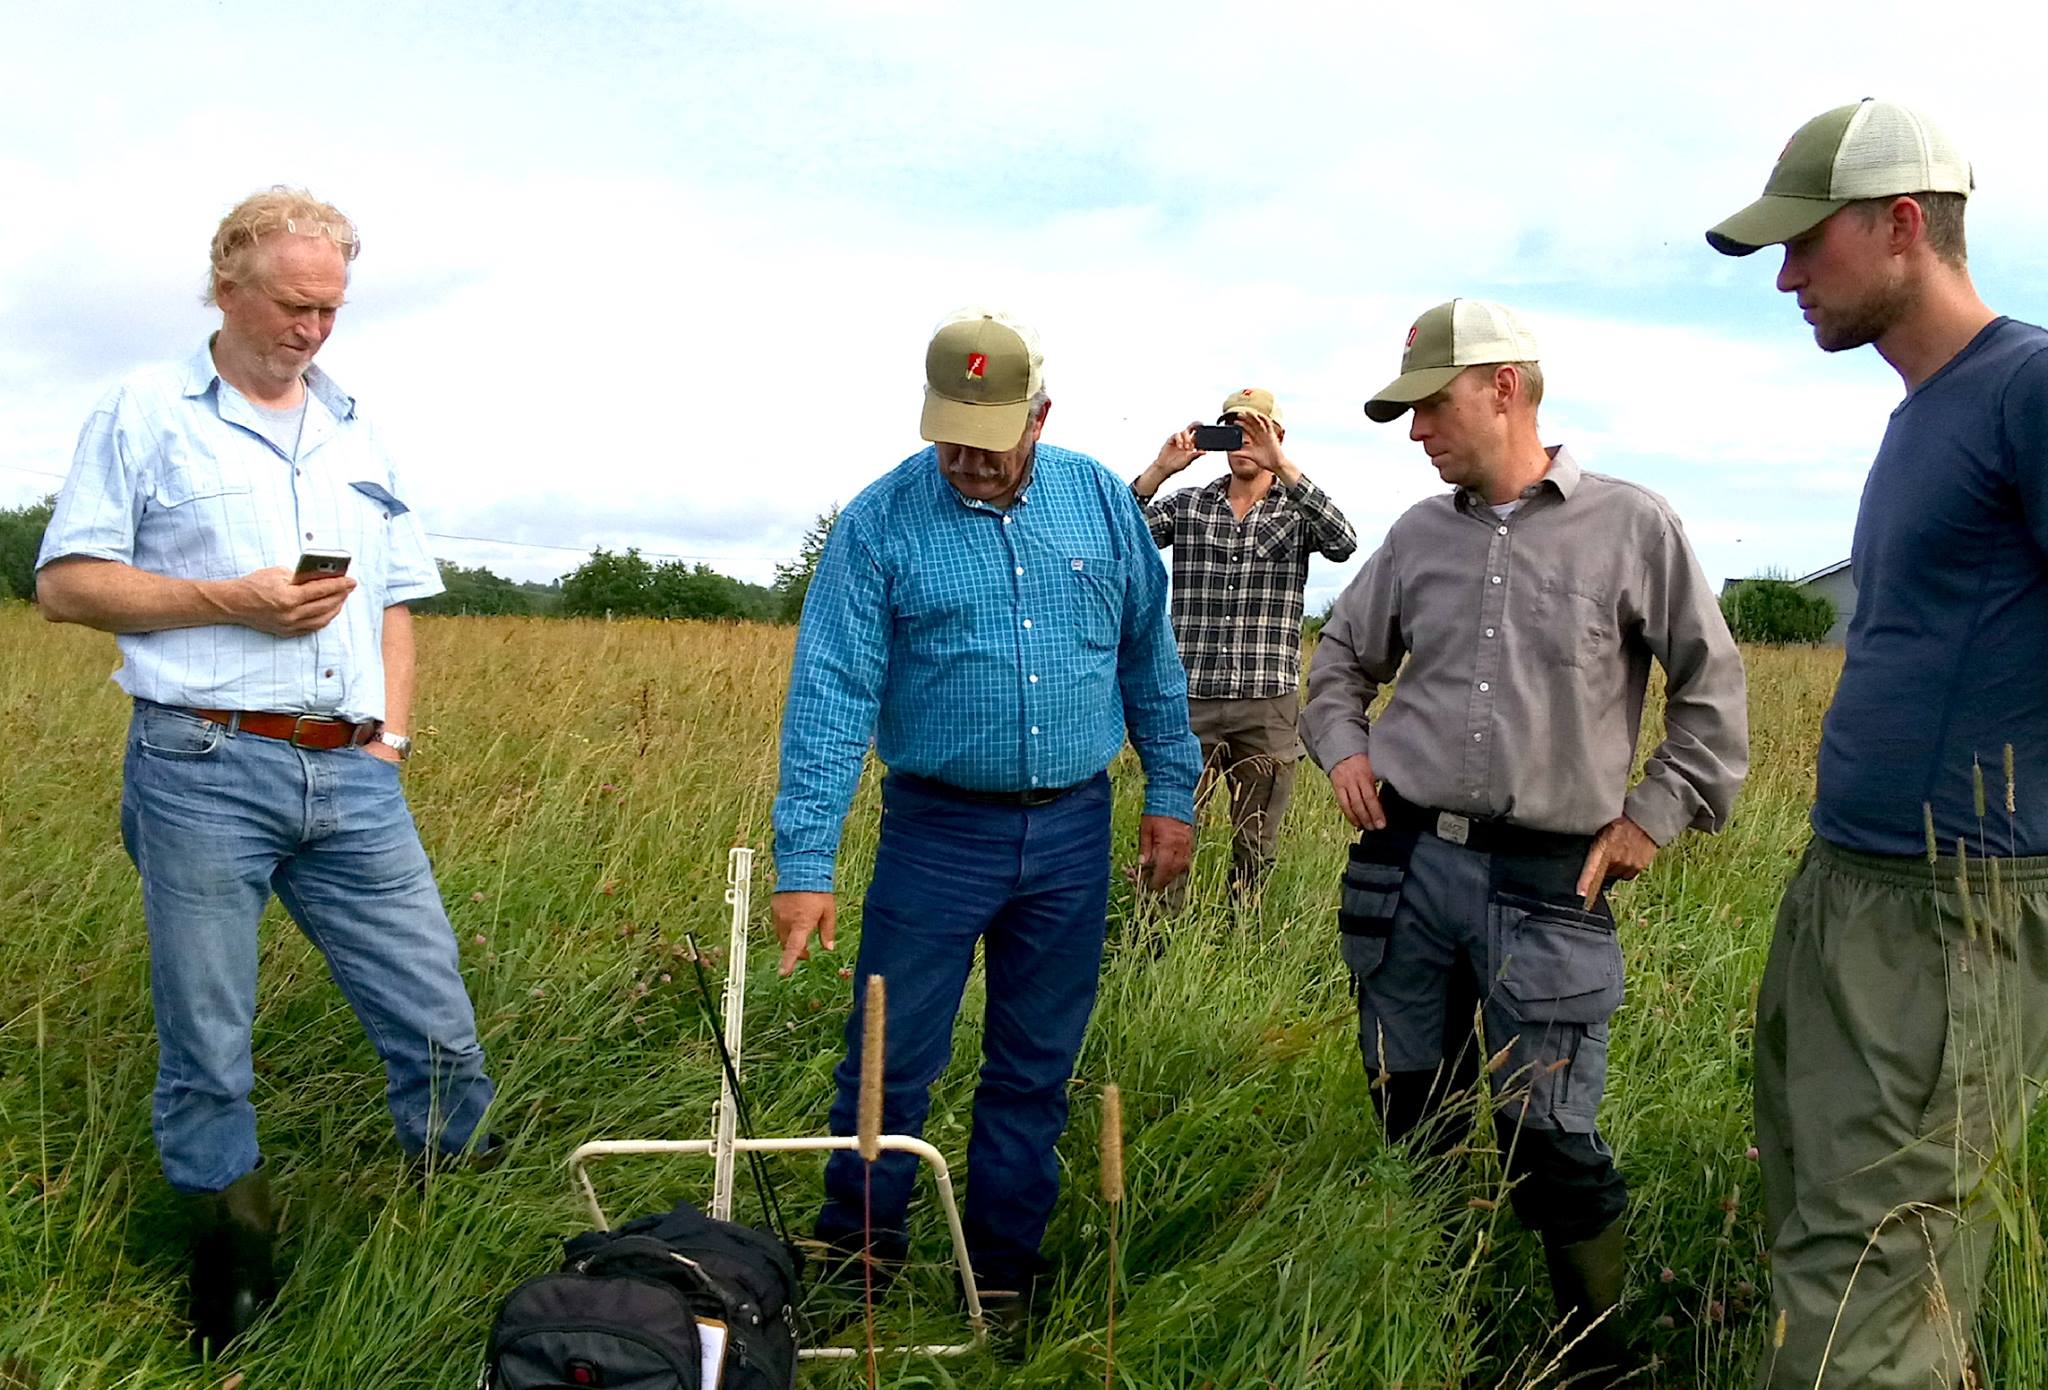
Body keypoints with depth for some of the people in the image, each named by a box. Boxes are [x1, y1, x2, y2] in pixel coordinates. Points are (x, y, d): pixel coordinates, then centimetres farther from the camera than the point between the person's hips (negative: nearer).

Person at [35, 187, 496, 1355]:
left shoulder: (358, 434, 17)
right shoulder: (141, 418, 5)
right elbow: (66, 582, 0)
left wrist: (393, 735, 8)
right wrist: (231, 602, -11)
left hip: (351, 778, 4)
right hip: (203, 771, -3)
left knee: (436, 1023, 3)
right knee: (207, 1049, 6)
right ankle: (234, 1276, 23)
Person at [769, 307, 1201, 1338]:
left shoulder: (1100, 501, 1)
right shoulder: (881, 523, -9)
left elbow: (1150, 658, 10)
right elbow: (830, 696, -14)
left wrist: (1172, 793, 9)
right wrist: (805, 863, -20)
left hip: (1073, 831, 3)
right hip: (938, 829, -2)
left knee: (1036, 1067, 13)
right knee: (891, 1061, 4)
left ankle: (1005, 1266, 30)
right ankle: (855, 1258, 24)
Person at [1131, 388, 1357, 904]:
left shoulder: (1297, 509, 6)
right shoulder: (1188, 504, 9)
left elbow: (1343, 543, -16)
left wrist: (1283, 467, -21)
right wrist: (1161, 469, -14)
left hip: (1268, 706, 0)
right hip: (1192, 700, 0)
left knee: (1255, 851, 9)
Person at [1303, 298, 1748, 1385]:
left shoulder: (1631, 527, -2)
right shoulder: (1418, 534, 9)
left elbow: (1712, 689, 4)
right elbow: (1341, 658, 23)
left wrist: (1655, 815, -2)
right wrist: (1341, 746, 6)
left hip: (1548, 888, -4)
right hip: (1404, 866, 4)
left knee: (1550, 1139, -1)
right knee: (1409, 1119, 13)